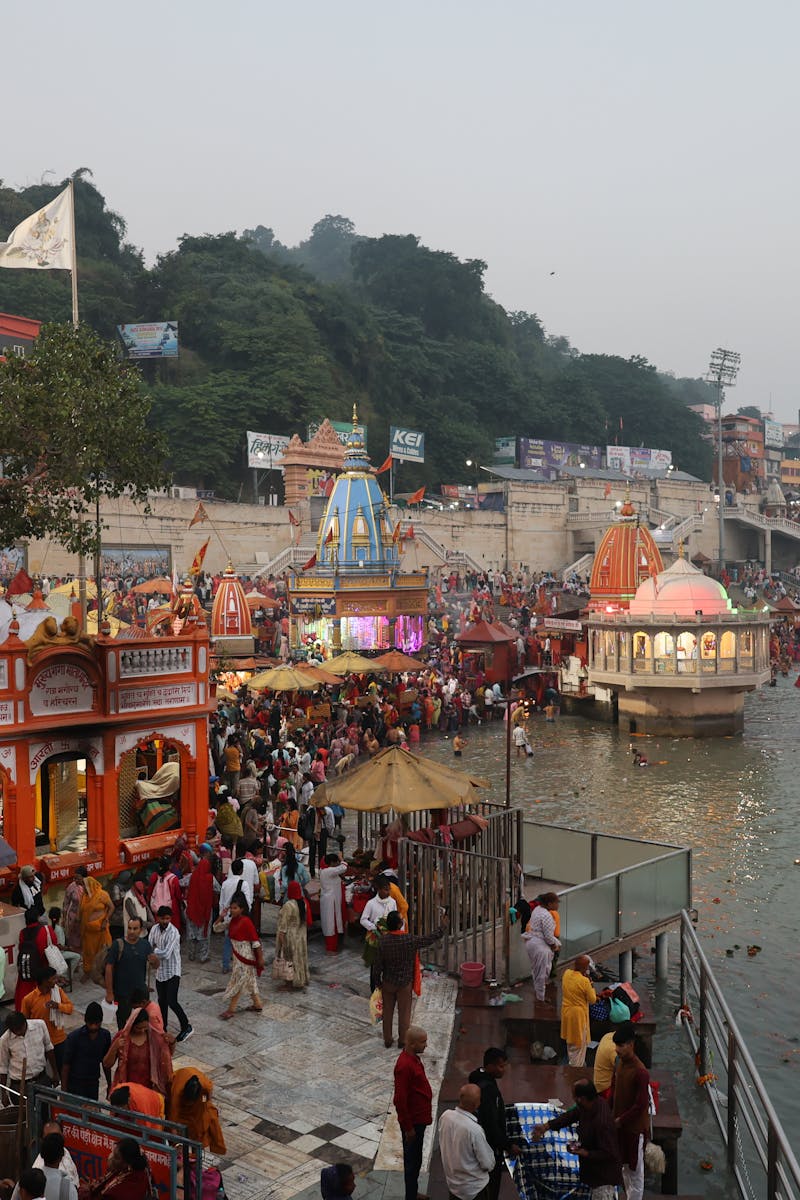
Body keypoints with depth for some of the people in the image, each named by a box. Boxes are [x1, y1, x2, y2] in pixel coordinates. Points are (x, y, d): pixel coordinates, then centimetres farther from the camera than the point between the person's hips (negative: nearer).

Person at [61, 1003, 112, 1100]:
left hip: (94, 1083, 4)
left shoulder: (105, 1035, -3)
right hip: (75, 1084, -4)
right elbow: (66, 1065, -10)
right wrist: (64, 1091, -9)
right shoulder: (74, 1037, -15)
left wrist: (109, 1085, 13)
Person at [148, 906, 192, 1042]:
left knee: (172, 1002, -9)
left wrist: (154, 951, -12)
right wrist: (152, 957, -18)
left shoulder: (173, 932, -22)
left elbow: (166, 954, -27)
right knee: (162, 1001, 14)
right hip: (160, 971, 7)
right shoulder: (154, 929, 1)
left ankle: (186, 1027, 5)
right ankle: (162, 1028, 28)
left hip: (172, 972, -6)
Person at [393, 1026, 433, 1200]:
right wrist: (408, 1127, -20)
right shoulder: (404, 1065, -29)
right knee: (412, 1160, 5)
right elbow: (400, 1099, -26)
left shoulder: (414, 1057, 2)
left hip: (419, 1118, 9)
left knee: (416, 1159, 22)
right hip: (413, 1121, -9)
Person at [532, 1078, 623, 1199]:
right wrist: (546, 1126, -2)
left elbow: (609, 1154, -30)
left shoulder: (602, 1122, -36)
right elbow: (570, 1115, 3)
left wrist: (586, 1153, -30)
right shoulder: (593, 1105, -9)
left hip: (604, 1177, -9)